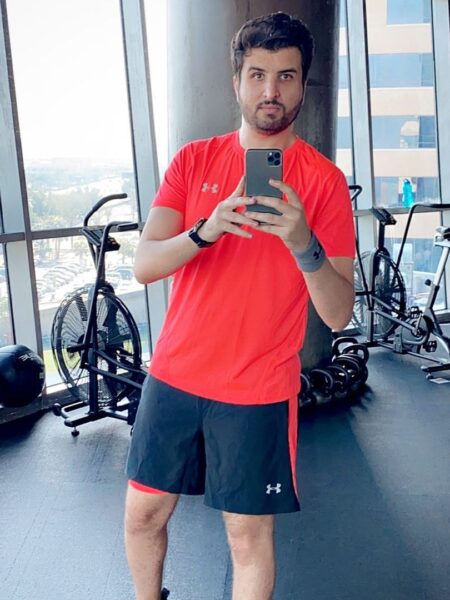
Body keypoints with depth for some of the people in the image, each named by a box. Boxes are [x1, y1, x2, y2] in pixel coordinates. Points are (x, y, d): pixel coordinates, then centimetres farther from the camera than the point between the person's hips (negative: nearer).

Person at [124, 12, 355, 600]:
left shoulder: (324, 180, -6)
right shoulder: (194, 160, 2)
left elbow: (339, 314, -11)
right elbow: (144, 265, -8)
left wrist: (303, 245, -29)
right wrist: (205, 231, -27)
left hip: (257, 391, -3)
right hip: (173, 374, 3)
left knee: (249, 534, 8)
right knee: (143, 512, 15)